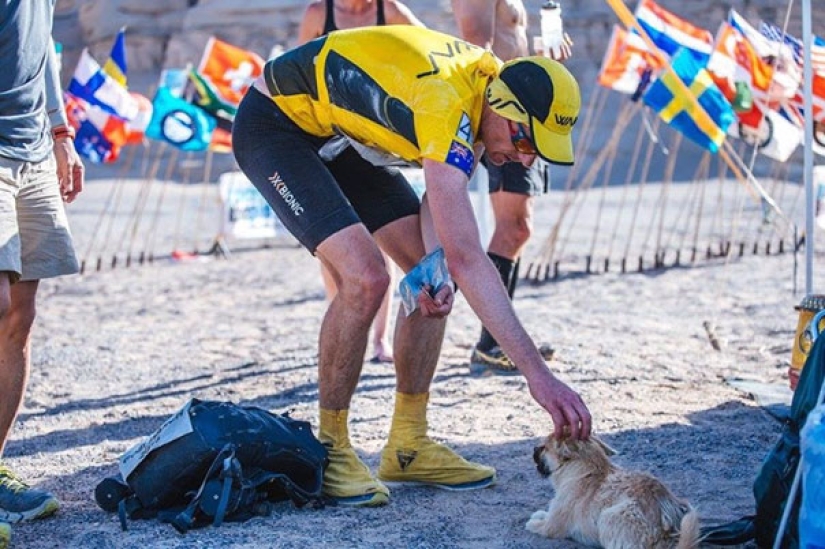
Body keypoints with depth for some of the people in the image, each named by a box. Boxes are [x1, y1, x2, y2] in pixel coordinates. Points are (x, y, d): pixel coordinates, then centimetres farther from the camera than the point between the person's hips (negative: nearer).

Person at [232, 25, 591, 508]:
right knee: (365, 277, -25)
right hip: (273, 125, -9)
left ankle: (408, 445, 9)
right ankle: (329, 447, -6)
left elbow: (444, 198, 0)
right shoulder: (445, 106, -35)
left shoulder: (492, 80, -9)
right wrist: (538, 373, -42)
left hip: (337, 136, 9)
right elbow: (468, 257, -40)